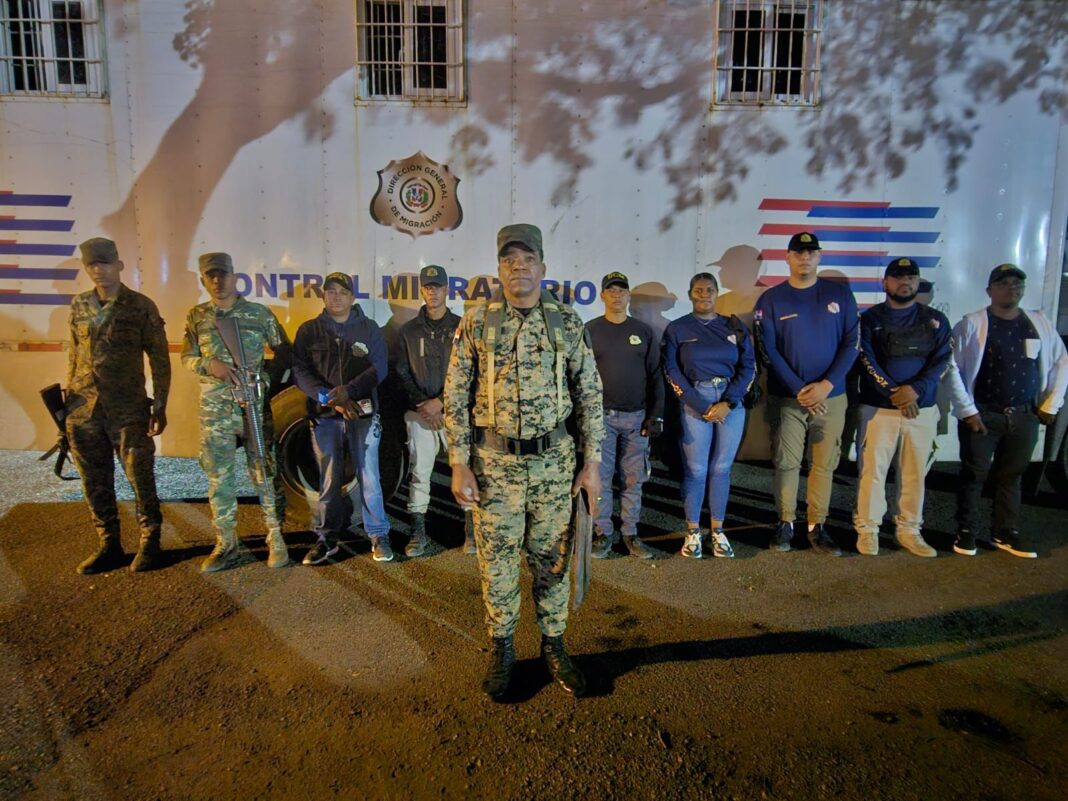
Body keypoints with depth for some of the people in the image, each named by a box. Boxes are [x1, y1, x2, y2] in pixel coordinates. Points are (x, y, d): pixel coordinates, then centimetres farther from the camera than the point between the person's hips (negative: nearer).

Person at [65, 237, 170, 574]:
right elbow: (74, 354, 18)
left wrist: (160, 407, -4)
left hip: (128, 410, -4)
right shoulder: (78, 305, 10)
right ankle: (109, 545, 22)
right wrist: (68, 397, 12)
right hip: (83, 409, 4)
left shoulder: (141, 306, -2)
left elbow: (159, 359, -1)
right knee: (95, 483, 9)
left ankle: (149, 543, 15)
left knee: (140, 478, 0)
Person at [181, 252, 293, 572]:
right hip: (214, 409, 3)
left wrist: (264, 374, -5)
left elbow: (284, 352, 9)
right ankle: (226, 545, 19)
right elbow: (187, 358, 11)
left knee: (264, 473, 1)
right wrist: (209, 364, -9)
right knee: (219, 477, 7)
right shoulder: (197, 316, 9)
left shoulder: (260, 314, 2)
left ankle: (276, 541, 10)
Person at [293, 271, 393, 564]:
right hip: (324, 416, 1)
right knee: (329, 481, 7)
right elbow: (300, 371, 0)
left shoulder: (369, 328, 7)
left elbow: (380, 368, -1)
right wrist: (330, 398, -14)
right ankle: (327, 539, 19)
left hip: (363, 413, -1)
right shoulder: (308, 330, 8)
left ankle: (378, 536, 11)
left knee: (369, 477, -1)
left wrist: (348, 391, -16)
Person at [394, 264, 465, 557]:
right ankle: (418, 531, 14)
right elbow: (403, 374, 6)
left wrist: (440, 402, -12)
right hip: (419, 413, 2)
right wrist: (422, 405, -7)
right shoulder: (409, 331, 10)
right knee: (419, 473, 4)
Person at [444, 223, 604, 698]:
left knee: (552, 560, 11)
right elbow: (456, 395, -1)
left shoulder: (567, 323, 1)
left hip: (553, 461, 1)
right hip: (494, 461, 0)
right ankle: (501, 649, 29)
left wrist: (592, 462, 0)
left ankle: (554, 645, 31)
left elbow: (590, 395, 4)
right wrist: (459, 464, -6)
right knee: (497, 561, 9)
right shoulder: (476, 322, -1)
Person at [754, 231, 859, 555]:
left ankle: (817, 527, 17)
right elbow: (768, 351, -4)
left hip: (831, 396, 2)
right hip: (786, 397, -1)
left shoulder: (840, 294, 6)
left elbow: (851, 343, 3)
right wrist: (798, 390, -11)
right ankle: (785, 524, 16)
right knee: (786, 463, 4)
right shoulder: (771, 299, 1)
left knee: (824, 465, 6)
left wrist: (827, 384, -10)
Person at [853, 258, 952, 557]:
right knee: (872, 471, 0)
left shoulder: (935, 320, 10)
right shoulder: (870, 318, 3)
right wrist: (894, 393, -18)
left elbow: (941, 362, -1)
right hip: (877, 407, -2)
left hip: (923, 409, 3)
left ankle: (909, 530, 21)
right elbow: (867, 362, -7)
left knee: (915, 473, 9)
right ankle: (867, 529, 11)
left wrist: (915, 389, -18)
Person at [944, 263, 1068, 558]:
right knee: (974, 475, 3)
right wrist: (967, 410, -12)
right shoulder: (971, 324, -6)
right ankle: (966, 532, 14)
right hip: (981, 415, -4)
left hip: (1025, 416, 4)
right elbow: (951, 368, -10)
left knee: (1012, 475, 13)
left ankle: (1006, 532, 26)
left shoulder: (1040, 323, 7)